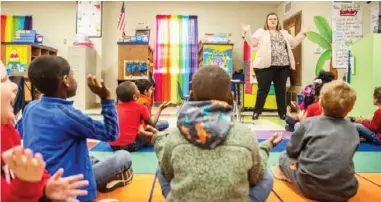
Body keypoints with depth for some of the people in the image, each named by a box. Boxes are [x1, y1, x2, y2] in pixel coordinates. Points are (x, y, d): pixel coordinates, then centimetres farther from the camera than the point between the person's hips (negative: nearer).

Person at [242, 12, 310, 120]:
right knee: (263, 90, -3)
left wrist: (302, 33, 15)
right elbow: (253, 42, 0)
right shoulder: (261, 32, 11)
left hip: (283, 66, 4)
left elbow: (293, 43, 22)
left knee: (281, 90, 9)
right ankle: (256, 112, 7)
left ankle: (282, 113, 18)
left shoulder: (284, 33, 23)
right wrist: (247, 32, -13)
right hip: (266, 66, -4)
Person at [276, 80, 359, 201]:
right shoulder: (353, 130, 5)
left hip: (310, 187, -1)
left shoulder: (309, 123, -5)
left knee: (284, 156, 20)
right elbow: (345, 158, 17)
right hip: (345, 191, 2)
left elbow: (291, 151, 4)